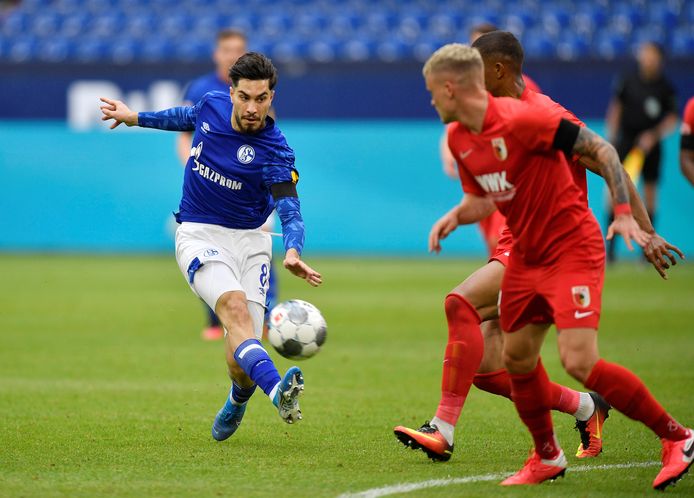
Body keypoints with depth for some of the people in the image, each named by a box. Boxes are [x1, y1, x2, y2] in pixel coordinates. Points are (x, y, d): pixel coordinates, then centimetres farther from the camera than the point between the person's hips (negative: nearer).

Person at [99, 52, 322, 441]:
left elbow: (290, 211, -28)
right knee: (234, 306, -30)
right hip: (199, 235, 1)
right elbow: (188, 117, 22)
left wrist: (293, 252, -47)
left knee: (241, 361, -10)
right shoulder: (212, 104, -4)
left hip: (250, 240, -1)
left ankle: (237, 402, 28)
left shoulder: (274, 151, -16)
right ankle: (276, 389, -55)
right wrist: (136, 117, 32)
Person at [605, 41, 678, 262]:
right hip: (626, 139, 0)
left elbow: (671, 119, -1)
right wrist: (611, 137, 6)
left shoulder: (665, 87, -2)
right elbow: (616, 108, 9)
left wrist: (653, 135, -15)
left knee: (650, 192, 5)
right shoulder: (628, 81, 0)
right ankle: (611, 244, -6)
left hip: (649, 144, 0)